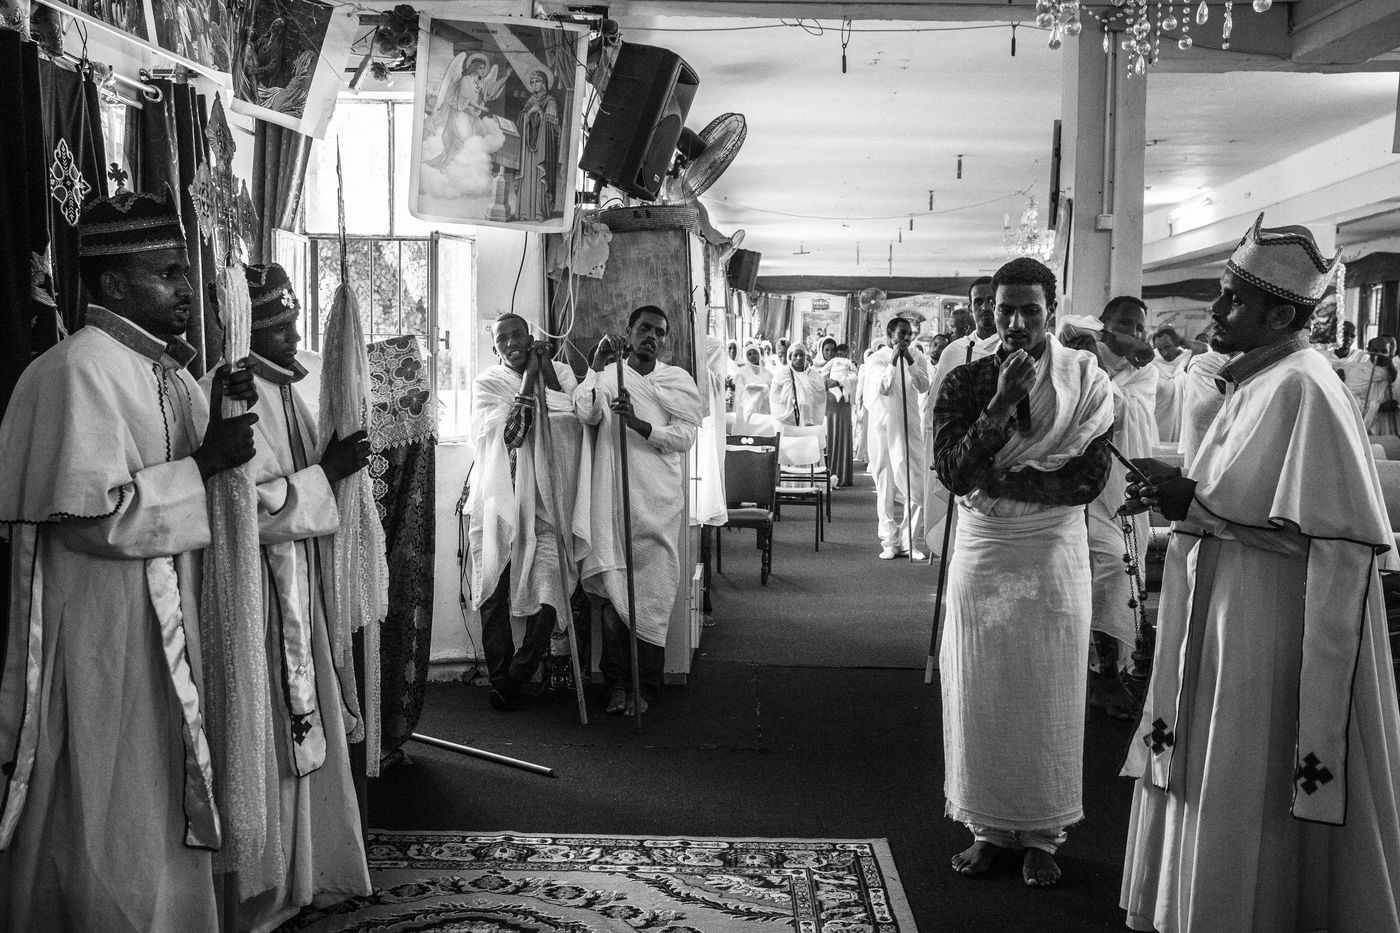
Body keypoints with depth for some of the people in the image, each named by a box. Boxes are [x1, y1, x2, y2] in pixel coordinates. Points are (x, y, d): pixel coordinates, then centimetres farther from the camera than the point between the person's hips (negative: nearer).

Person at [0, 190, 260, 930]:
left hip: (160, 626, 9)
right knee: (111, 826, 4)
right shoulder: (80, 369, -17)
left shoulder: (164, 369, 9)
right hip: (98, 637, -9)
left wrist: (221, 418, 0)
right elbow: (88, 515, -24)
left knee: (158, 809, 18)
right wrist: (203, 463, -19)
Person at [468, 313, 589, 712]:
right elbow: (507, 432, -8)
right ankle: (501, 679, 15)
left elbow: (574, 420, -6)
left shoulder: (560, 373, 9)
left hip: (543, 501, 0)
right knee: (494, 593, 2)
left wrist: (545, 369, -7)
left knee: (547, 595, -9)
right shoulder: (486, 383, 6)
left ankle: (512, 680, 6)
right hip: (498, 502, 0)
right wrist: (528, 377, -9)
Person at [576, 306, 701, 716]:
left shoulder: (678, 381, 10)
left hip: (658, 501, 0)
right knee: (611, 591, -2)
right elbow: (585, 414, -8)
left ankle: (644, 687, 6)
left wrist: (638, 423, -15)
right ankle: (616, 683, 7)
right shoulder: (606, 376, 11)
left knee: (652, 592, -2)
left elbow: (685, 435, -2)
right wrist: (597, 367, -18)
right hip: (612, 497, 0)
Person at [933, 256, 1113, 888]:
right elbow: (952, 471, -13)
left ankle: (1042, 833, 19)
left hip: (1054, 553, -1)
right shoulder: (965, 382, 0)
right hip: (981, 552, 1)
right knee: (980, 694, 5)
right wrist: (1003, 401, -21)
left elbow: (1090, 478, -11)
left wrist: (999, 480, -16)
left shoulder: (1086, 382, -2)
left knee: (1046, 696, 6)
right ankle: (989, 827, 19)